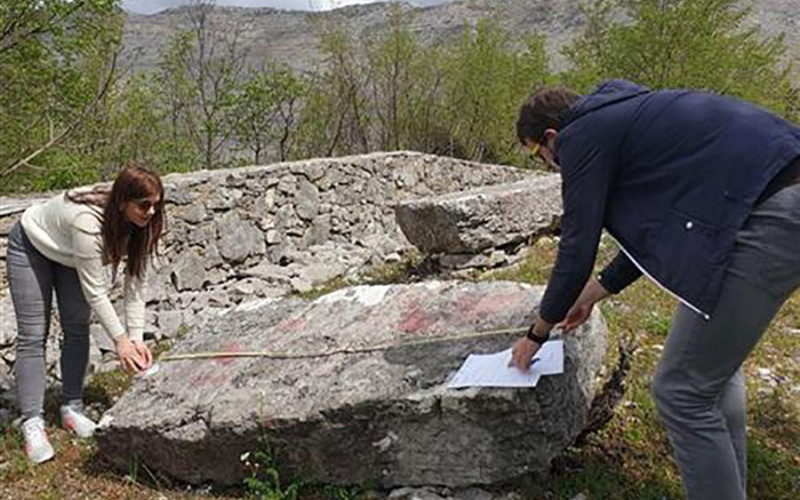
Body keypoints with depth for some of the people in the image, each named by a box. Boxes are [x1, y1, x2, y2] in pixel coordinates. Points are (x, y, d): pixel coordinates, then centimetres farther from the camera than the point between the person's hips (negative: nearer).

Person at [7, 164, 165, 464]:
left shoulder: (140, 224, -23)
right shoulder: (88, 222, -43)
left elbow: (135, 283, -18)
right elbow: (95, 292, -35)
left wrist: (136, 337, -22)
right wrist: (120, 339, -30)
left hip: (68, 253, 6)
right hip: (31, 247, -6)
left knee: (77, 329, 0)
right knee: (33, 336, -9)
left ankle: (72, 409, 11)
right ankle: (32, 425, -6)